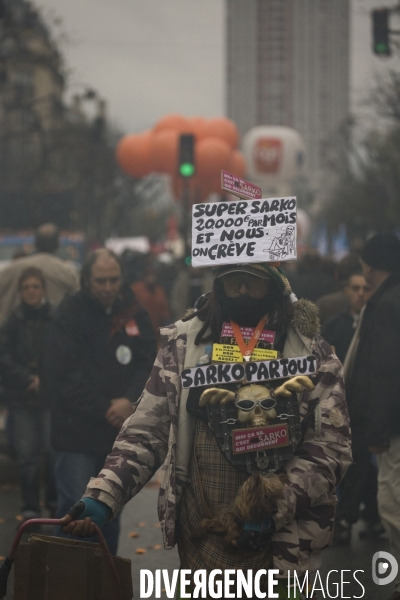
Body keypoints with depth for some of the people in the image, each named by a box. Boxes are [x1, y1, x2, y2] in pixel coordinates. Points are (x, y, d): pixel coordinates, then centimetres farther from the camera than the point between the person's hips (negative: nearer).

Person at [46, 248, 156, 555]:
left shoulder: (134, 313, 6)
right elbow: (64, 376, -12)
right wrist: (105, 410, -14)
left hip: (119, 432, 5)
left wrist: (129, 401, -14)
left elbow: (148, 363, 4)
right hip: (77, 433, -5)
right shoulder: (70, 314, -8)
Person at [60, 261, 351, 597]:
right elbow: (146, 432, 3)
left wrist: (274, 509, -16)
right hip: (200, 539, 1)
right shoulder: (184, 342, 4)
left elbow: (331, 447, -4)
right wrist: (103, 497, -11)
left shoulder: (311, 352, 0)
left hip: (281, 541, -1)